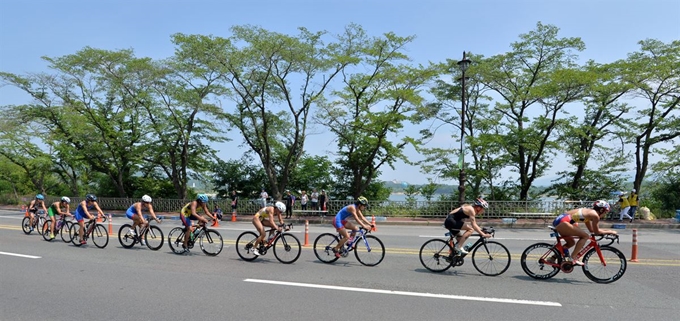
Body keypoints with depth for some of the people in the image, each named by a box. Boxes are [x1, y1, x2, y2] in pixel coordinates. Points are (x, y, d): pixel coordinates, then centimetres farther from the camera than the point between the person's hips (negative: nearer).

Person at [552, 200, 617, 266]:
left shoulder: (588, 212, 23)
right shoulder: (595, 215, -4)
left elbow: (592, 230, 31)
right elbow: (596, 231, 4)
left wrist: (607, 231, 33)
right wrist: (609, 232, 17)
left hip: (558, 221, 10)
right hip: (562, 222, -10)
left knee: (571, 243, 22)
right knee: (585, 236, -2)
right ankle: (572, 258, -3)